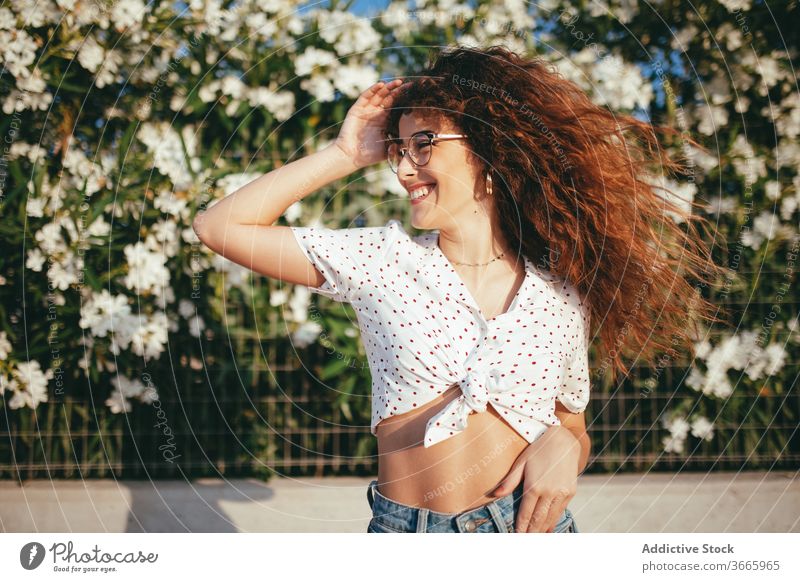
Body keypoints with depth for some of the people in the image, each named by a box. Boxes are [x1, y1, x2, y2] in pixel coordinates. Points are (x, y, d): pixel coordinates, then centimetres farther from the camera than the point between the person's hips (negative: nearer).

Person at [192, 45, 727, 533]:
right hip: (404, 527, 0)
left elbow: (574, 429, 11)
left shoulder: (561, 294, -1)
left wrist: (563, 445, -13)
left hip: (533, 529, 0)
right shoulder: (382, 258, -3)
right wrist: (347, 155, -6)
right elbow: (221, 226, -5)